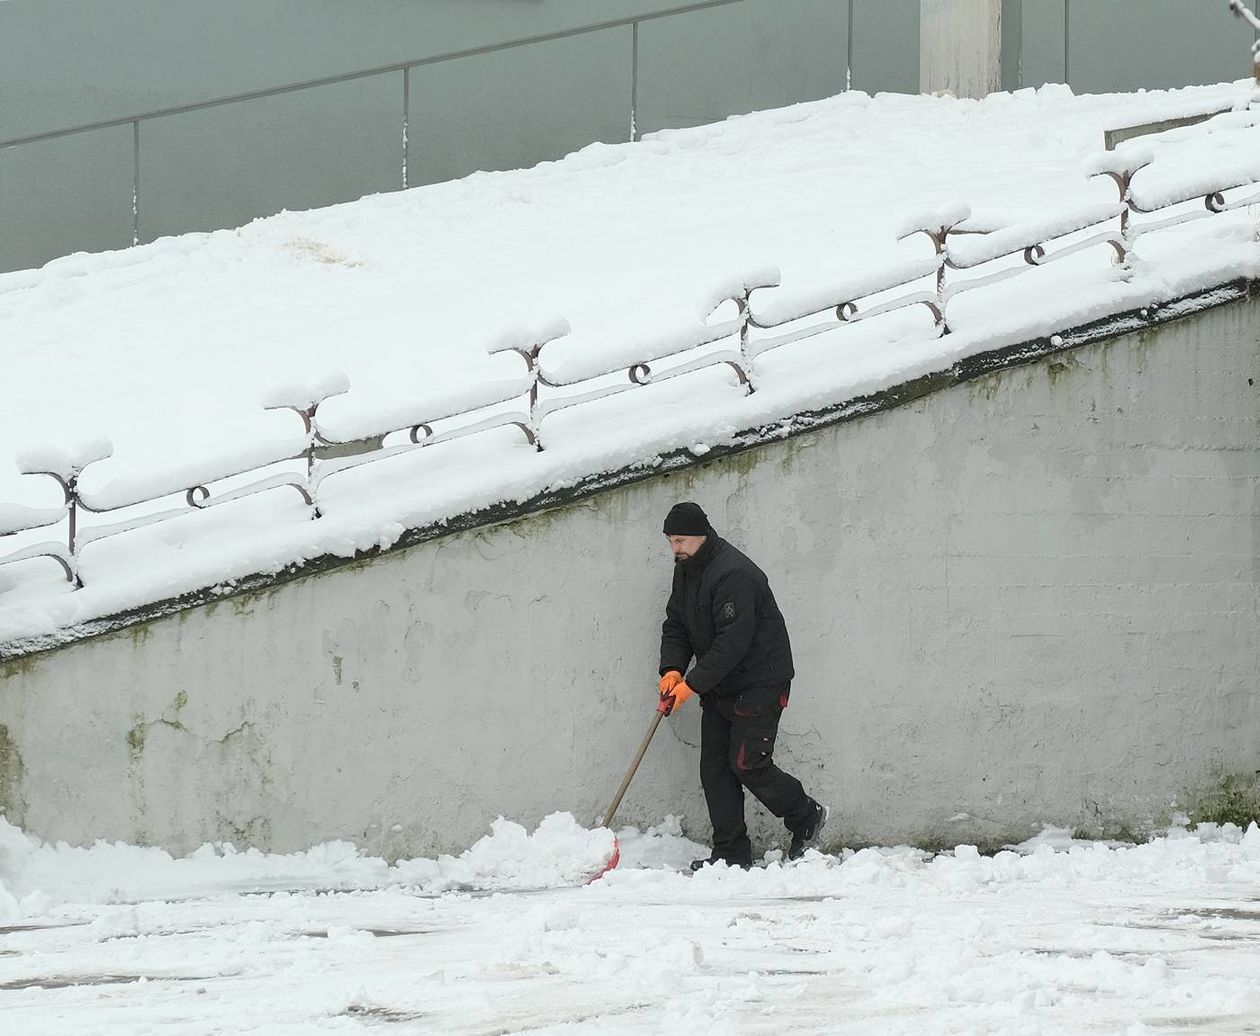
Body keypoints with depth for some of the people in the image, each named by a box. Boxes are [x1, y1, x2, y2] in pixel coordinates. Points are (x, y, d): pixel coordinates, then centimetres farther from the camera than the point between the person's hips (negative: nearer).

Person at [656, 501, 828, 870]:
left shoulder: (733, 574, -23)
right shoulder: (686, 571, 9)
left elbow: (733, 642, -27)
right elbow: (676, 625, 12)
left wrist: (692, 684, -26)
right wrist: (671, 670, -7)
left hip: (758, 684, -9)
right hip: (719, 687, 9)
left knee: (747, 763, -13)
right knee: (714, 769, 3)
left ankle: (806, 817, 9)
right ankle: (731, 854, 6)